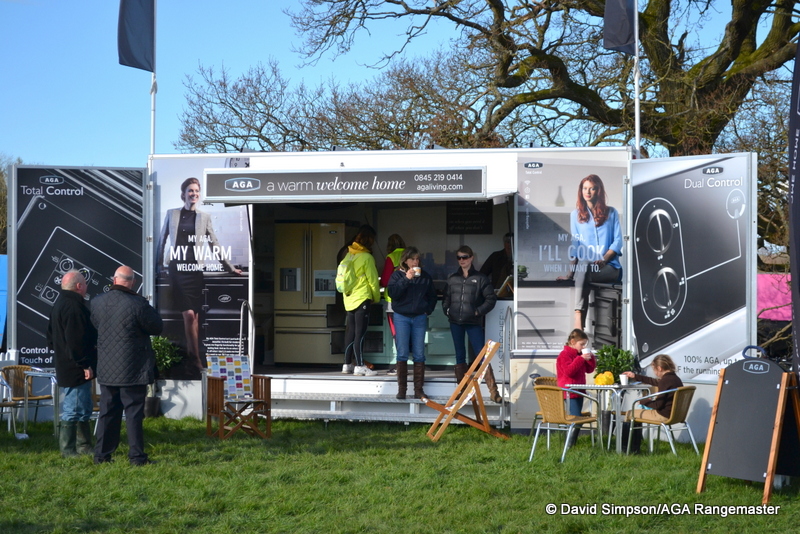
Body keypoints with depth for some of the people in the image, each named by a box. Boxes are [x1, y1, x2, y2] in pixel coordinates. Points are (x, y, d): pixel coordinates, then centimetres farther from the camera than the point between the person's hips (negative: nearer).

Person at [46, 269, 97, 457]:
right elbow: (76, 341, -25)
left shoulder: (59, 305, 16)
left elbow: (51, 339, 23)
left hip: (64, 369, 11)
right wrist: (85, 364, -22)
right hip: (76, 370, -11)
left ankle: (84, 446, 23)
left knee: (84, 409, 17)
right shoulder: (74, 306, -19)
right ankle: (69, 450, -1)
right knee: (74, 410, -5)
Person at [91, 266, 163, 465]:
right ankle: (136, 456, 2)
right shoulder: (137, 304, -18)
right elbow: (157, 327, -7)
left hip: (106, 370, 5)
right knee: (134, 413, 1)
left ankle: (102, 454, 17)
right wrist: (148, 309, 8)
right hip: (132, 371, -5)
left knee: (107, 412, 13)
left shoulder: (96, 303, -2)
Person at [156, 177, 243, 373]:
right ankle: (196, 359, -4)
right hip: (177, 270, -2)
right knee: (188, 314, -10)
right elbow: (162, 240, 13)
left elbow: (214, 245, 13)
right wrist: (159, 264, 10)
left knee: (194, 315, 3)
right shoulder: (172, 214, 7)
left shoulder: (204, 217, 9)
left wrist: (230, 267, 12)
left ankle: (191, 357, 13)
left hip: (195, 271, 2)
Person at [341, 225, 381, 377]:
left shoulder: (349, 255, 9)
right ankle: (360, 366, -7)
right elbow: (373, 280, -6)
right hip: (362, 299, -7)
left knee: (351, 332, 13)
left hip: (349, 298, 7)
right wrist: (377, 297, 7)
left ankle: (347, 364, 18)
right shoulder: (366, 257, -12)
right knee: (360, 333, -7)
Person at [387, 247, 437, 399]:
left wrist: (428, 310, 4)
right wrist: (406, 279, -18)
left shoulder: (425, 276, 8)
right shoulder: (397, 275, 2)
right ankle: (401, 389, 4)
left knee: (419, 354, 2)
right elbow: (392, 292, -13)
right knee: (402, 354, -2)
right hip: (402, 317, -2)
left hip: (420, 318, 2)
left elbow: (432, 295, 16)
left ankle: (419, 390, 6)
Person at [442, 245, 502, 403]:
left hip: (474, 322, -4)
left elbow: (491, 298, -1)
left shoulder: (480, 278, 0)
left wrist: (479, 311, -8)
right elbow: (446, 298, 16)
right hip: (455, 322, 4)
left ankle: (493, 391, -9)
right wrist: (446, 310, 0)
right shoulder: (452, 278, 10)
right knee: (460, 355, 10)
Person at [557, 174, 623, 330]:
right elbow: (574, 246, 6)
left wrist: (602, 260, -14)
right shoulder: (576, 214, 15)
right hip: (584, 266, 2)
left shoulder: (611, 213, 13)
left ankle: (579, 321, -49)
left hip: (610, 266, -1)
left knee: (584, 267, -35)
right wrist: (571, 272, -8)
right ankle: (579, 328, -47)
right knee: (583, 265, -36)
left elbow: (618, 241, 3)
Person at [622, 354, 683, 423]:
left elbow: (658, 405, -21)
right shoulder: (676, 378, 9)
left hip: (663, 416, -10)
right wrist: (635, 376, 31)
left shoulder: (665, 381, -22)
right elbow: (654, 382, 24)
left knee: (629, 413, 0)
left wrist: (643, 401, -3)